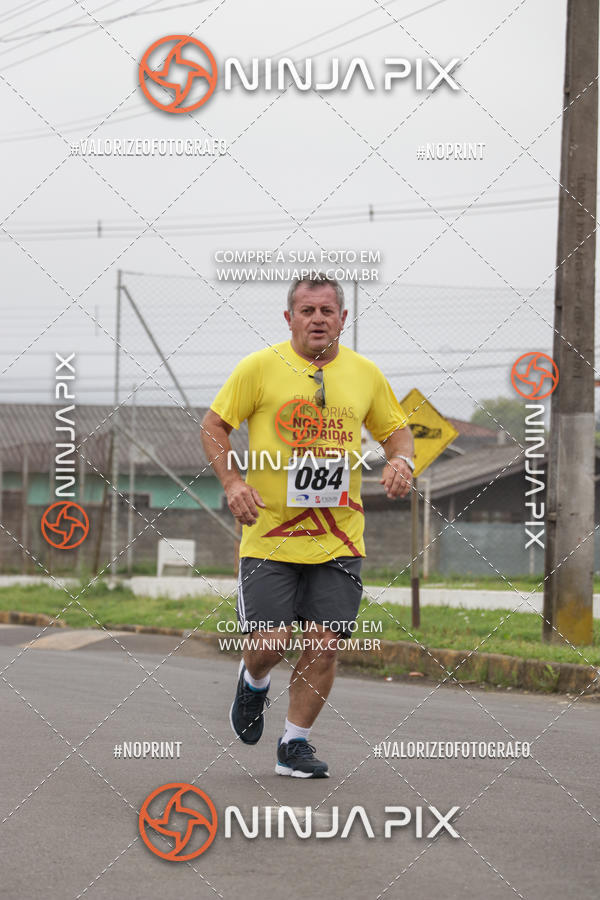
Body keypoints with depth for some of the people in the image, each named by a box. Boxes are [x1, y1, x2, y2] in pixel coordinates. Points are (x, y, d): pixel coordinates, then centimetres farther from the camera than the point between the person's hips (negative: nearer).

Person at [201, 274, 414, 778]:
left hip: (339, 538, 2)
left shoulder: (365, 373, 6)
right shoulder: (260, 367, -3)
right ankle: (254, 683, 30)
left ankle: (295, 744, 15)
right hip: (270, 533, -2)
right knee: (271, 642, -7)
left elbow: (395, 428, 19)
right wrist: (233, 482, -11)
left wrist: (401, 460, -3)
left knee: (323, 645, -3)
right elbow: (214, 425, 3)